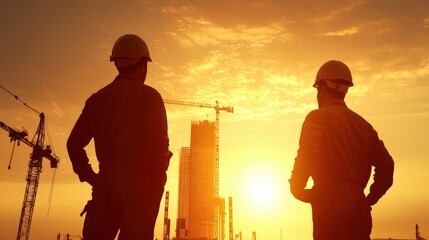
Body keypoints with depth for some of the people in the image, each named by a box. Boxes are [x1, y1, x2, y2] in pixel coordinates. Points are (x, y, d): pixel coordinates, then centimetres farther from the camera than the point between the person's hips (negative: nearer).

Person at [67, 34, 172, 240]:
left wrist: (92, 178, 15)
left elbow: (74, 143, 12)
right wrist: (158, 181, 0)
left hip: (107, 180, 5)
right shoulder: (148, 95, -4)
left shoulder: (97, 98, 12)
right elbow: (158, 142, -13)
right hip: (140, 182, -5)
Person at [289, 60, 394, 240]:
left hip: (330, 203, -6)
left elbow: (308, 155, -18)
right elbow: (386, 164, 11)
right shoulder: (362, 123, 16)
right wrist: (369, 199, 17)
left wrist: (297, 188, -4)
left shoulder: (318, 117, -1)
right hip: (359, 206, 6)